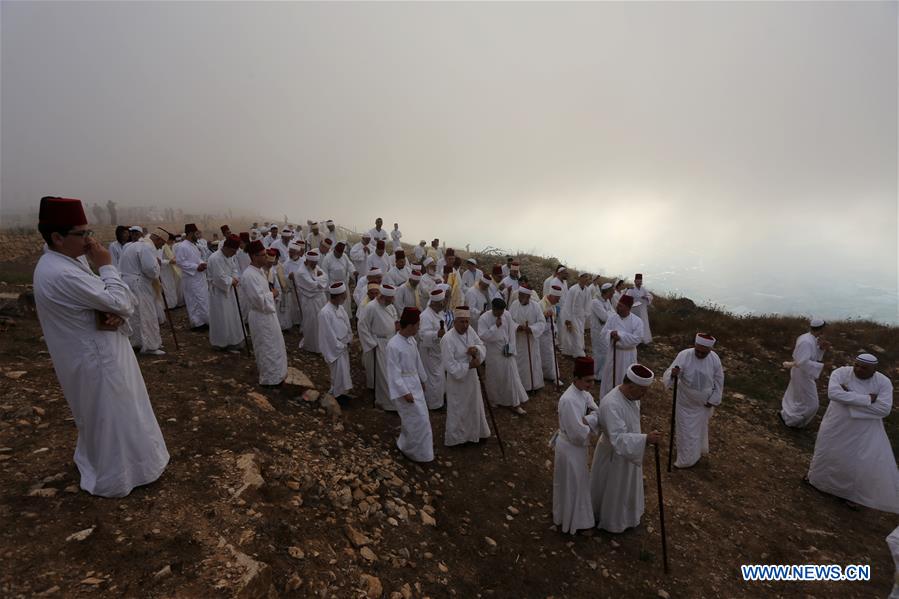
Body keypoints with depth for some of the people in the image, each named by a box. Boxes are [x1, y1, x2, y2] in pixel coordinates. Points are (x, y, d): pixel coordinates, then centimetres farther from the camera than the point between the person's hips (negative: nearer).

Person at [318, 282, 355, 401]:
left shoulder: (340, 307, -1)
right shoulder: (325, 313, -26)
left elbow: (347, 325, 8)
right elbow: (329, 334, -21)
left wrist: (348, 341, 2)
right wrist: (341, 346, -13)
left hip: (344, 346, 8)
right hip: (334, 349, -8)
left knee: (343, 371, 19)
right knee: (339, 372, 3)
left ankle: (340, 393, 36)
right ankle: (337, 394, 23)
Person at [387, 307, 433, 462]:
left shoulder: (411, 340, 1)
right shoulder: (393, 345, -24)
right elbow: (394, 373, -22)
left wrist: (423, 379, 21)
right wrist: (405, 393, -20)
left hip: (415, 383, 8)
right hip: (403, 386, -8)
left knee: (416, 418, 19)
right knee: (418, 420, -2)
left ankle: (405, 443, 40)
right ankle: (407, 448, 20)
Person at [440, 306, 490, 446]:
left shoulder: (469, 330, -8)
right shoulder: (447, 339, -27)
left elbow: (482, 346, 1)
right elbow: (449, 366, -26)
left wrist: (477, 349, -22)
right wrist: (469, 365, -23)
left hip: (471, 376, 7)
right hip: (457, 379, -7)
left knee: (474, 406, 24)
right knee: (457, 410, 11)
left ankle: (474, 432, 47)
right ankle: (455, 437, 34)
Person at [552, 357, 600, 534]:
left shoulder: (582, 392, -4)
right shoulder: (569, 400, -33)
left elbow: (597, 413, -5)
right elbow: (578, 433, -31)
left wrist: (586, 421, -23)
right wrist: (591, 427, -14)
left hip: (577, 446, 9)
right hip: (570, 448, -9)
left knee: (576, 482, 28)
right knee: (571, 485, 12)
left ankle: (573, 515, 52)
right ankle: (569, 521, 35)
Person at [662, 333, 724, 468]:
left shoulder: (715, 359, -16)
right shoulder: (684, 356, -26)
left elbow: (719, 381, -1)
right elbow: (667, 375, -30)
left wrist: (714, 400, -2)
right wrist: (672, 374, -54)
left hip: (704, 403, 3)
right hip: (685, 402, -3)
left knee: (700, 429, 25)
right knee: (685, 431, 11)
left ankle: (697, 453, 50)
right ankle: (685, 459, 33)